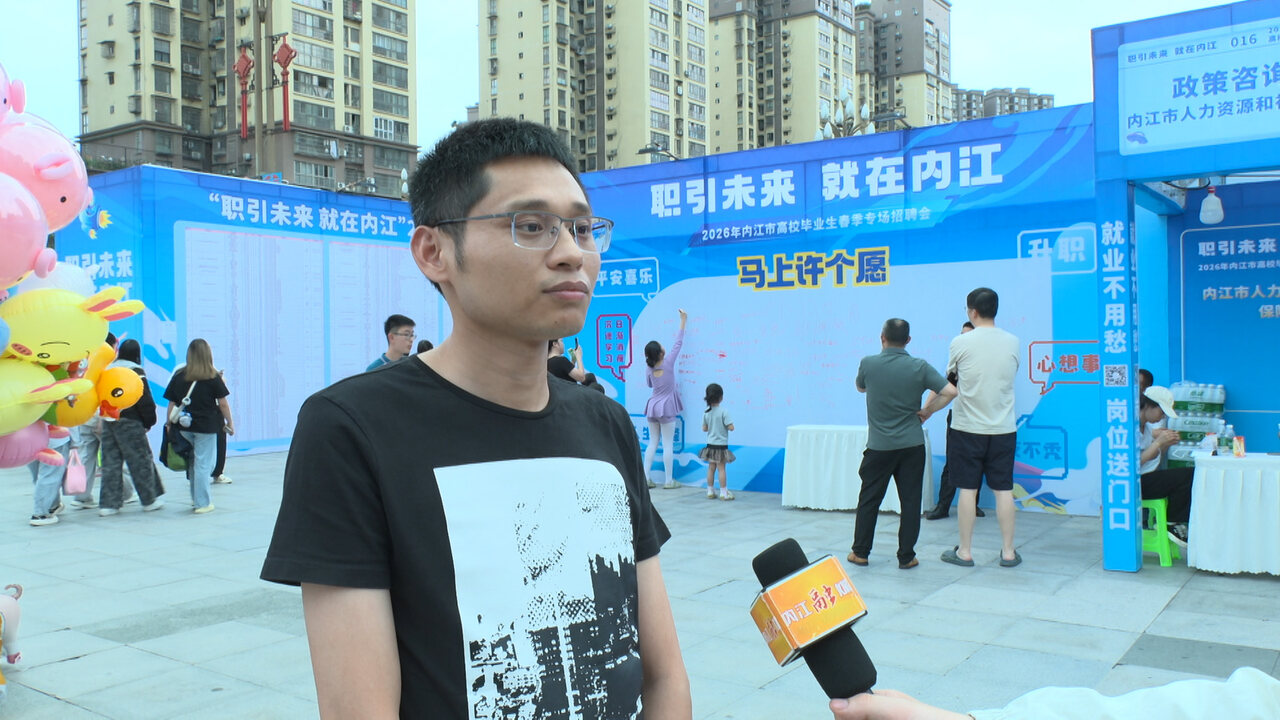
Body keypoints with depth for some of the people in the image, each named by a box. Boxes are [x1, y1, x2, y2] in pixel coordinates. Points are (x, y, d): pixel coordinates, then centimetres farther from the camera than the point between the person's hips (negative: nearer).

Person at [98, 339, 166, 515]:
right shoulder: (135, 371, -10)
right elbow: (145, 400, -12)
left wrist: (108, 414, 16)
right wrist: (149, 421, -1)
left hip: (108, 421, 7)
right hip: (128, 422, -7)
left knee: (110, 462, 9)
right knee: (141, 460, 3)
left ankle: (108, 503, 9)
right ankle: (150, 500, 11)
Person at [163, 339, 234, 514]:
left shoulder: (179, 376, 2)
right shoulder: (213, 378, -7)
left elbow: (171, 403, 3)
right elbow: (222, 403, -4)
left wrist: (169, 425, 11)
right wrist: (230, 422, 7)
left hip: (184, 426, 4)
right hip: (206, 426, -4)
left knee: (192, 462, 17)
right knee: (204, 464, 2)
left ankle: (196, 499, 26)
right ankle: (202, 503, 5)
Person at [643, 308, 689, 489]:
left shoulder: (649, 368, -2)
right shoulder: (668, 363, -13)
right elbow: (678, 343, -6)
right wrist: (683, 320, 2)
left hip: (652, 407, 5)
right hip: (666, 408, -4)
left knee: (652, 443, 10)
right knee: (667, 445, 0)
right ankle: (669, 480, 3)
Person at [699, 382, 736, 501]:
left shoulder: (706, 412, -1)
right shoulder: (723, 411, -15)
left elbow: (704, 429, 4)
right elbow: (731, 427, -18)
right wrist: (724, 425, 2)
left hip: (710, 444, 5)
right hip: (721, 445, -5)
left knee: (711, 468, 12)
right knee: (722, 468, 1)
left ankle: (710, 491, 18)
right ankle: (724, 493, 5)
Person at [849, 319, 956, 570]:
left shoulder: (868, 364, -7)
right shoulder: (919, 367, -6)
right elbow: (950, 391, -9)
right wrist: (927, 411, 1)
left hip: (879, 446, 0)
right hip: (912, 445, 0)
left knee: (869, 499, 11)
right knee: (910, 500, 7)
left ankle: (860, 552, 18)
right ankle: (906, 557, 10)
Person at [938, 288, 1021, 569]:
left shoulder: (961, 342, -8)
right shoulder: (1012, 342, 0)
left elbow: (950, 375, 7)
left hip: (967, 428, -2)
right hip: (1003, 429, 3)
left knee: (967, 489, 4)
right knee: (1003, 489, 8)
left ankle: (964, 552, 11)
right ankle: (1008, 552, 14)